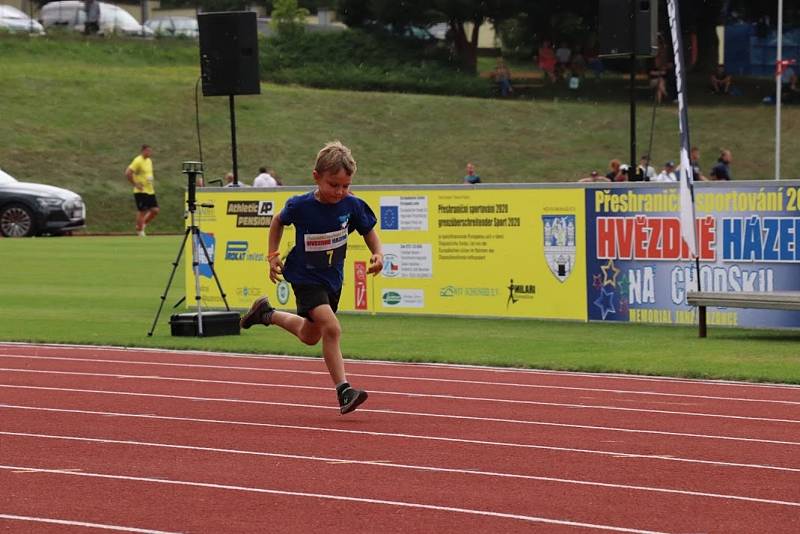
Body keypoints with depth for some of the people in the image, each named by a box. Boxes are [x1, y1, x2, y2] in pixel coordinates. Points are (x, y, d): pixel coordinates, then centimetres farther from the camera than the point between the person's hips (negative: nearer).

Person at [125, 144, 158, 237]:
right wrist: (135, 184, -17)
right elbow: (127, 173, -21)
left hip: (150, 191, 8)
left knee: (155, 210, 2)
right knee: (142, 211, -3)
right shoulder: (138, 161, -14)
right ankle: (139, 230, 10)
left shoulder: (149, 161, 13)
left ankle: (143, 224, 20)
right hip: (141, 191, -8)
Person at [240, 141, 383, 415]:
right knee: (331, 327, -23)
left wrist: (378, 254, -17)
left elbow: (369, 231, 1)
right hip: (305, 277, -5)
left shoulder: (352, 206, -16)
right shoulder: (300, 206, -21)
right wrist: (273, 256, -5)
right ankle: (343, 390, -16)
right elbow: (278, 221, 0)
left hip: (333, 278, 5)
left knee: (310, 336, 20)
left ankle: (267, 313, 45)